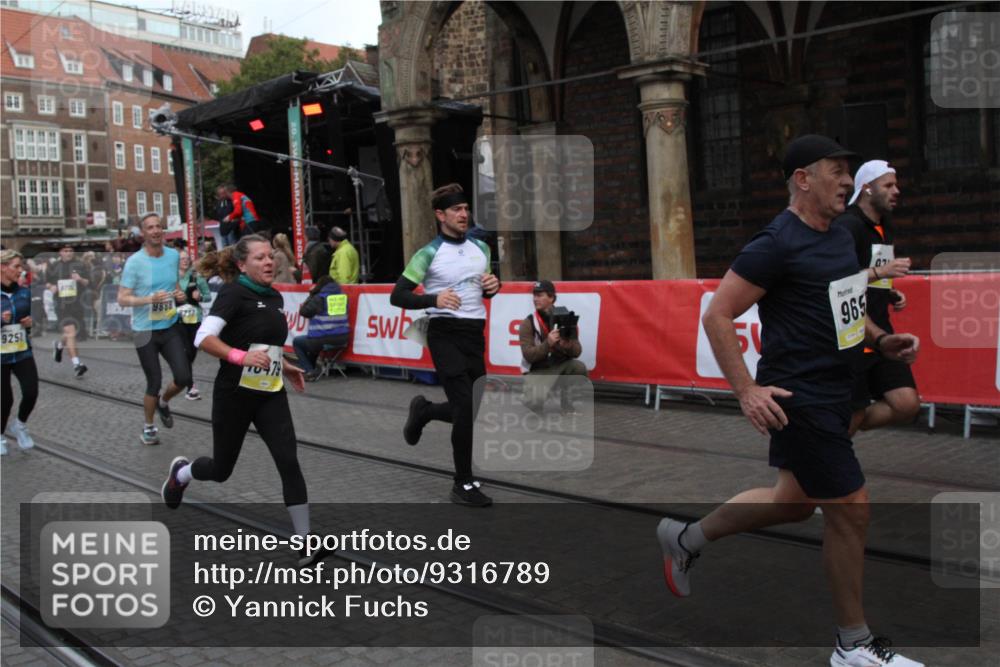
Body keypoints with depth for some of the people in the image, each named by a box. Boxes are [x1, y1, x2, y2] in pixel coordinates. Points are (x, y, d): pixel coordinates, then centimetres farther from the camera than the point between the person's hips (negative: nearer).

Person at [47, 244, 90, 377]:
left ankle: (59, 344, 48)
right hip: (61, 305, -2)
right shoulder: (53, 267, 9)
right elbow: (48, 281, 22)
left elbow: (88, 282, 4)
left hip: (77, 304, 2)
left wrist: (80, 279, -17)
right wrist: (51, 286, 0)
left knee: (72, 334, 11)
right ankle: (76, 364, -19)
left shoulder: (79, 266, 7)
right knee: (70, 331, -18)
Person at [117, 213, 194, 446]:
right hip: (145, 330, -4)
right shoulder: (134, 262, -13)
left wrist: (180, 295, -3)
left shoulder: (174, 255, 1)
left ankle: (163, 402, 30)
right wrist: (150, 299, -28)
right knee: (154, 383, 4)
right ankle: (148, 426, 30)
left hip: (171, 326, 4)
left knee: (184, 377, -4)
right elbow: (122, 299, -13)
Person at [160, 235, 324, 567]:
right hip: (234, 394, -5)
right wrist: (241, 357, -33)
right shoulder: (234, 292, -12)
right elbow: (204, 338, -21)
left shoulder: (275, 297, 9)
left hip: (271, 395, 5)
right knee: (222, 469, 12)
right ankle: (181, 471, 48)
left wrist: (284, 367, 15)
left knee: (289, 462, -9)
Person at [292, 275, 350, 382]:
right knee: (312, 339, 37)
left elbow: (303, 312, -4)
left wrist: (311, 295, 9)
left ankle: (310, 371, 9)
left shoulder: (320, 298, -9)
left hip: (323, 341, -7)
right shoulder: (343, 296, 8)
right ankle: (311, 368, 42)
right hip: (342, 340, 7)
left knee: (296, 342, 20)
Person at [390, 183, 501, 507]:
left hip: (474, 334, 6)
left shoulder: (481, 248, 10)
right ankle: (463, 484, 1)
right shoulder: (428, 254, -7)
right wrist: (434, 299, -26)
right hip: (445, 334, -6)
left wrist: (493, 286, -1)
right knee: (466, 406, -13)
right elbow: (397, 296, -10)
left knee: (470, 411, 9)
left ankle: (423, 411, 40)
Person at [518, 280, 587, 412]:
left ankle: (567, 400, -3)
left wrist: (568, 346, -31)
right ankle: (534, 394, 10)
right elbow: (528, 355, -19)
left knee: (579, 367, -29)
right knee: (536, 403, -29)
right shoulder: (528, 324, -10)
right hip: (537, 371, -2)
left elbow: (577, 351, -7)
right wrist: (547, 344, -35)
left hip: (560, 366, 3)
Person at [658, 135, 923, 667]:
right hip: (798, 398, -10)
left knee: (795, 501, 20)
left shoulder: (840, 237, 11)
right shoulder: (777, 244, -17)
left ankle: (685, 538, 37)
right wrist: (747, 390, -22)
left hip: (833, 393, 10)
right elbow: (717, 316, -17)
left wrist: (880, 340, 7)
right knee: (850, 509, -1)